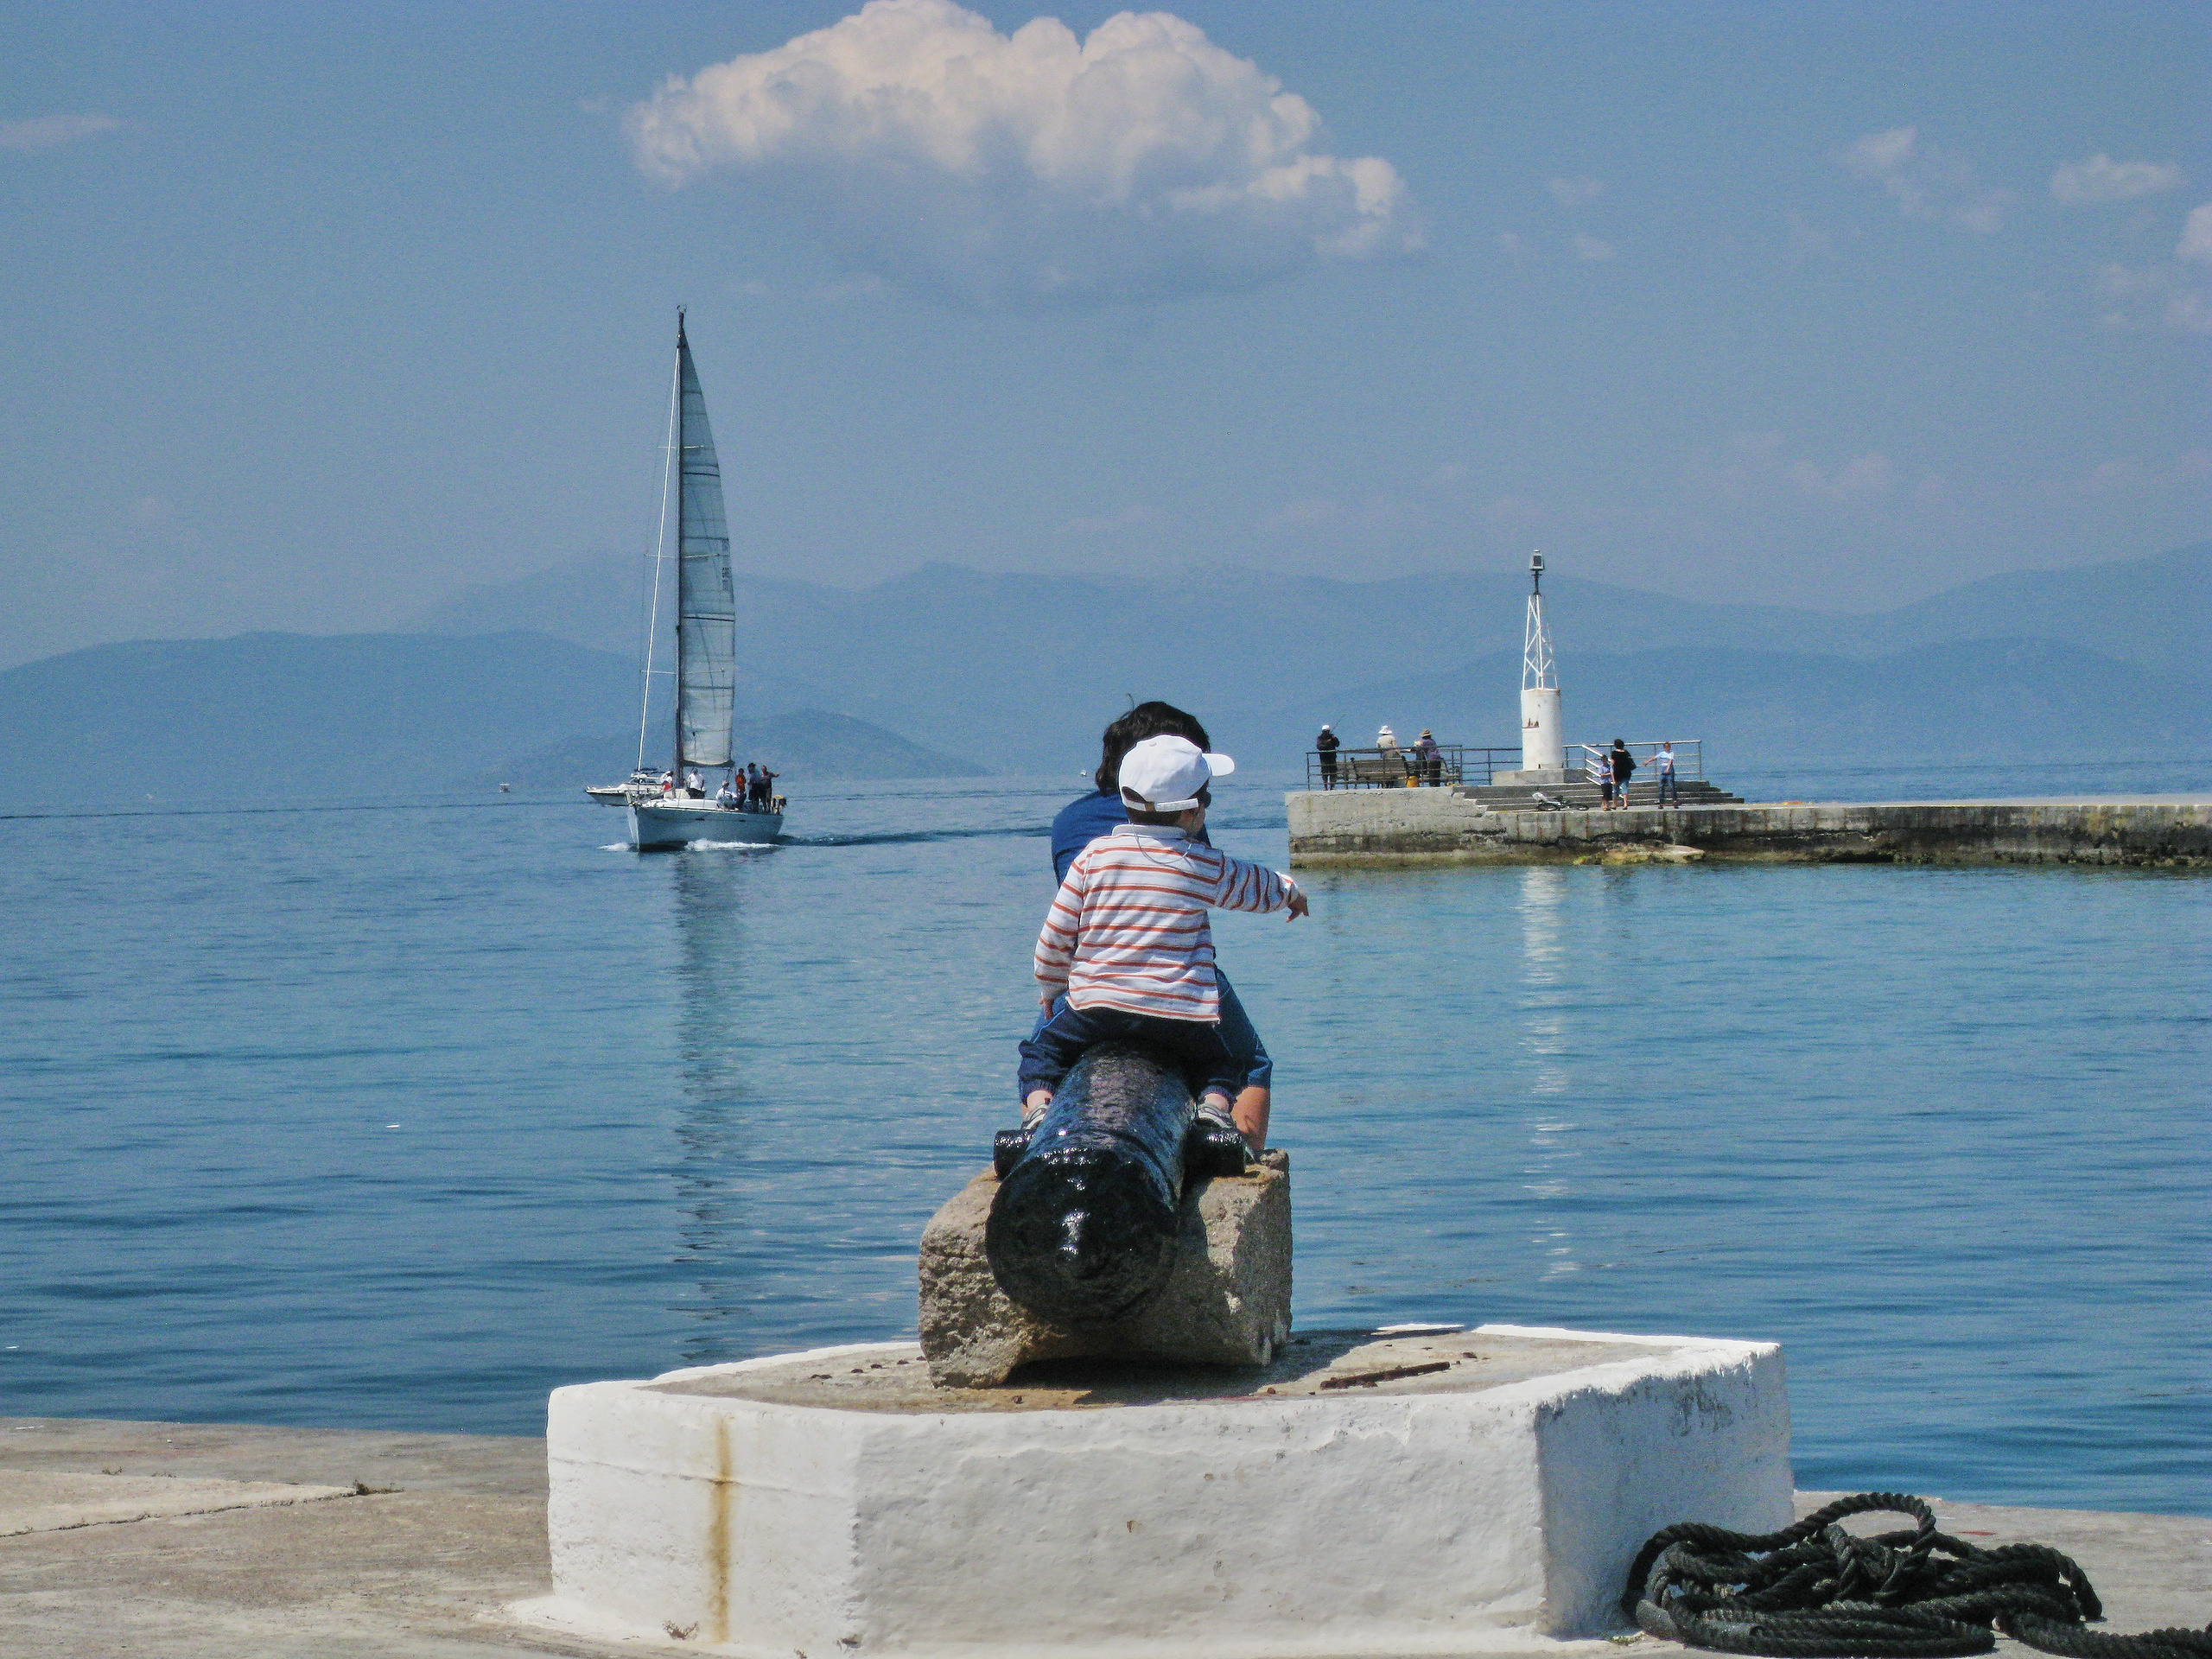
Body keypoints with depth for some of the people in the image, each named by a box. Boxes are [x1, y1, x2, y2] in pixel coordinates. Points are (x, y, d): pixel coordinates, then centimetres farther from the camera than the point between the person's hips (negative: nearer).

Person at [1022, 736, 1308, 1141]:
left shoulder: (1095, 856, 3)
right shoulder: (1207, 865, 2)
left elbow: (1053, 939, 5)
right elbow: (1258, 887, 24)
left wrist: (1050, 992, 24)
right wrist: (1290, 892, 48)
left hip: (1097, 1001, 0)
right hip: (1182, 1013, 0)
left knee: (1041, 1050, 21)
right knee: (1220, 1063, 25)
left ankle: (1036, 1108, -9)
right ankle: (1215, 1107, -8)